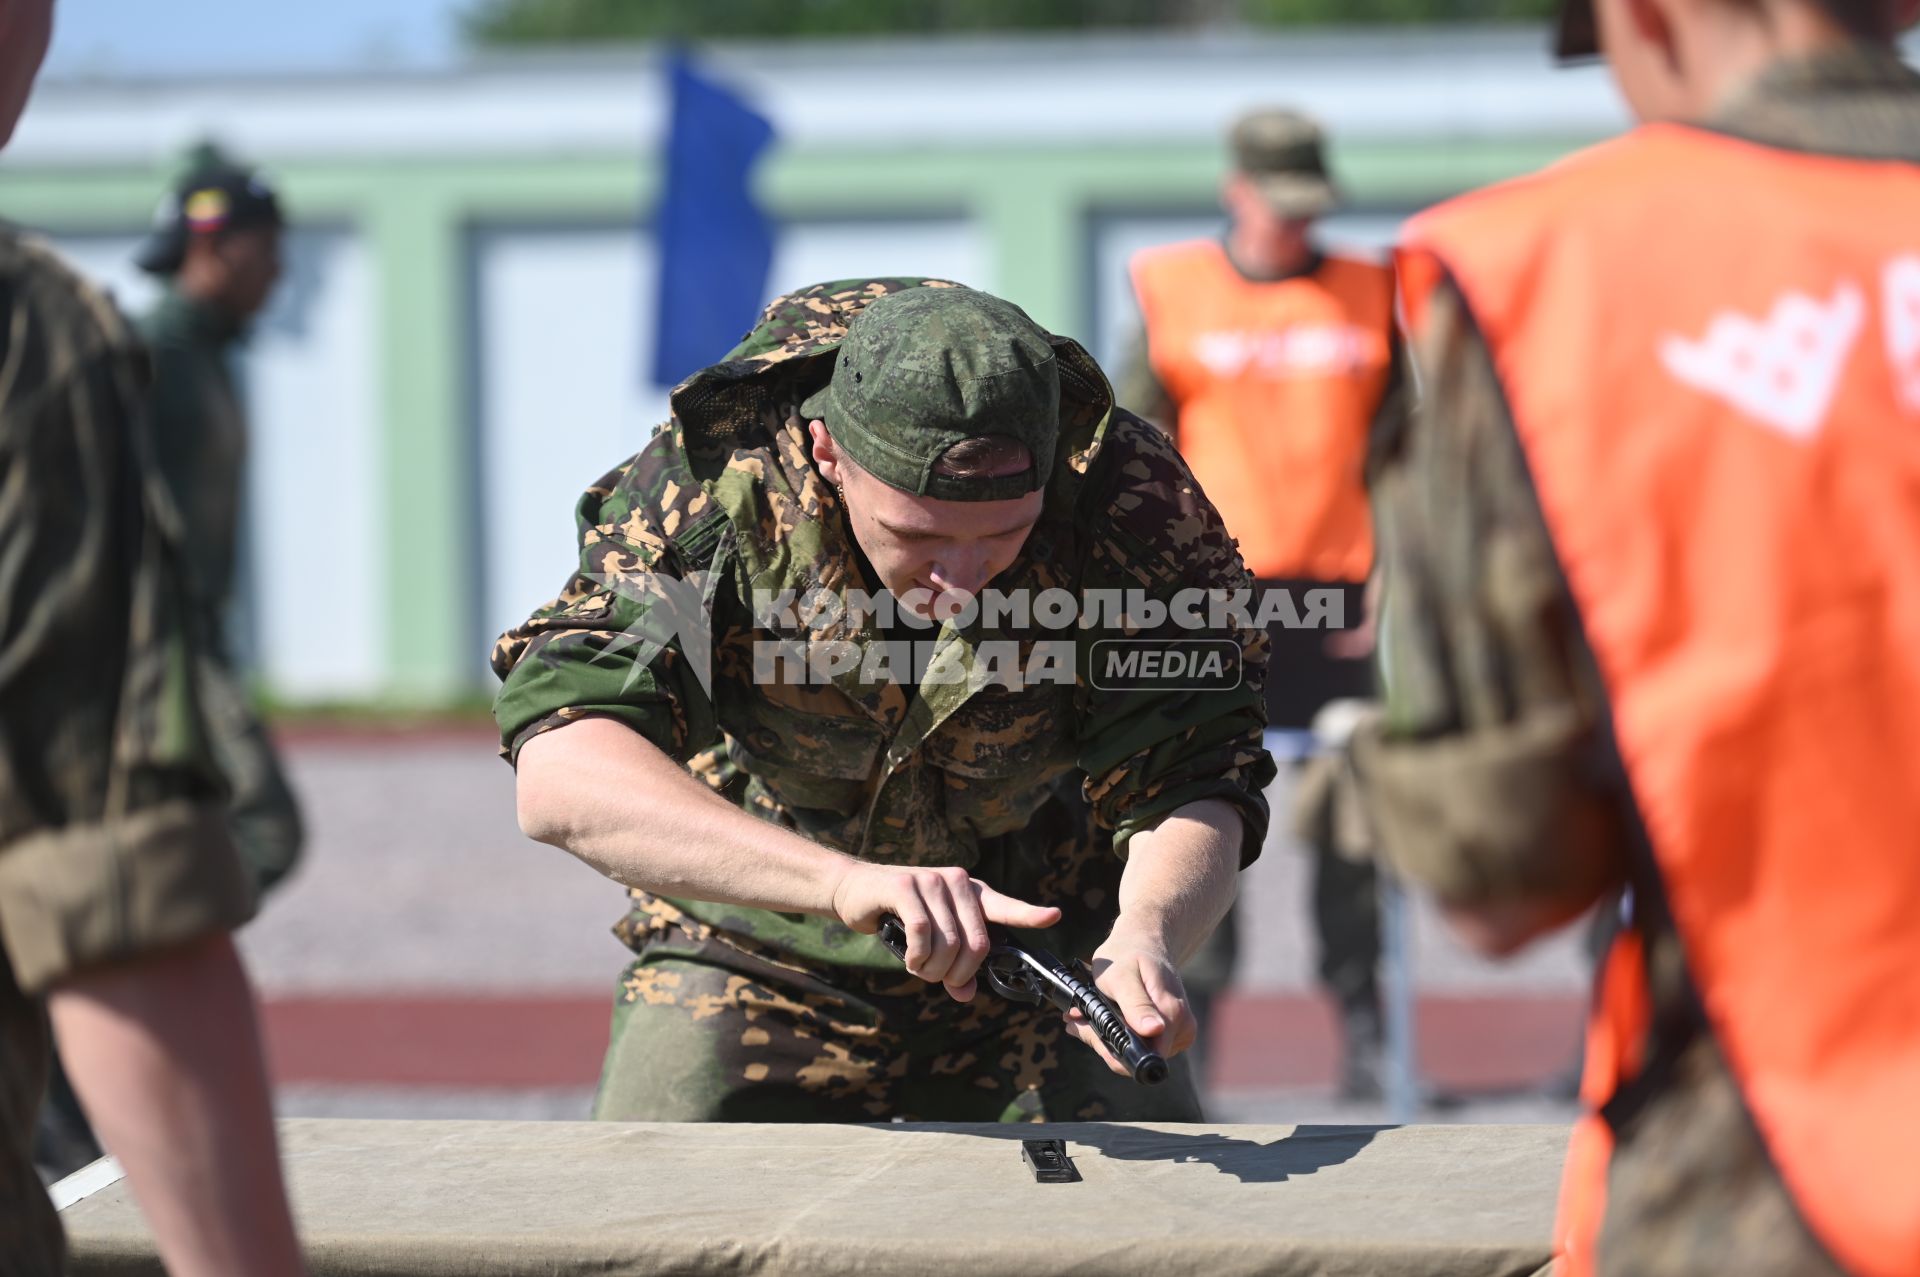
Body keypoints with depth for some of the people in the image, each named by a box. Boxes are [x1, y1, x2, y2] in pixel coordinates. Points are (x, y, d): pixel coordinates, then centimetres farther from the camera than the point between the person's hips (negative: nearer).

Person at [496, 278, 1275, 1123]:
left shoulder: (1131, 497, -24)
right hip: (760, 971, -1)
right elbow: (560, 778, -39)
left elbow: (1191, 784, -22)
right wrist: (846, 880, -53)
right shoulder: (710, 481, -28)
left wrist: (1146, 937, -47)